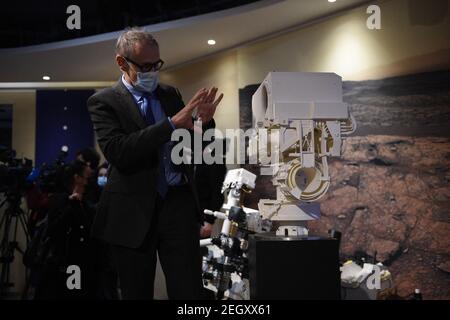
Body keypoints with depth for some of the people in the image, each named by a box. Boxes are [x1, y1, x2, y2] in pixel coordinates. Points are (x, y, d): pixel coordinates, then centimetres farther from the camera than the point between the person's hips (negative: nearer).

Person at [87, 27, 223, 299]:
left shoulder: (170, 94, 12)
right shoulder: (104, 101, -2)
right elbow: (117, 152, -18)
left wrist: (205, 121, -7)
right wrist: (171, 123, -23)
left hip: (179, 202, 3)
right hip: (133, 211, -2)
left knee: (189, 290, 2)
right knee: (136, 293, 11)